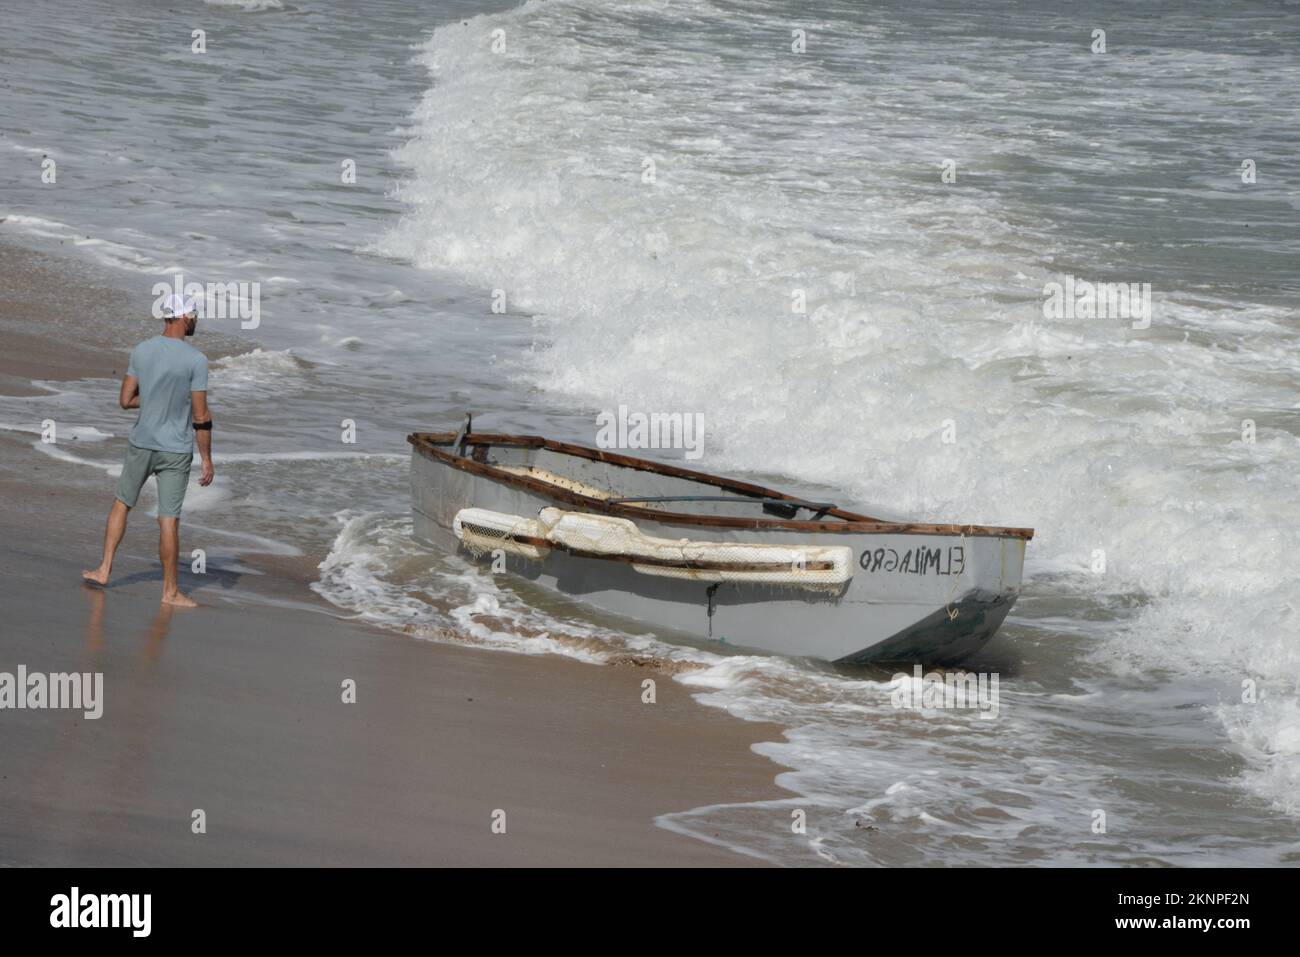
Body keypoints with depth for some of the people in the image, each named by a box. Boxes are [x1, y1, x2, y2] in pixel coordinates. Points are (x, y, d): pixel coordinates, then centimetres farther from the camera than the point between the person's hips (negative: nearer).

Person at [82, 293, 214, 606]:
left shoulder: (141, 351, -3)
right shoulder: (195, 360, -15)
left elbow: (126, 400, 0)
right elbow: (201, 417, -14)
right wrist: (207, 460, -7)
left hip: (140, 445, 4)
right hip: (175, 451, -4)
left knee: (122, 503, 21)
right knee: (169, 519, 1)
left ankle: (104, 569, 23)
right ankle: (170, 590, 9)